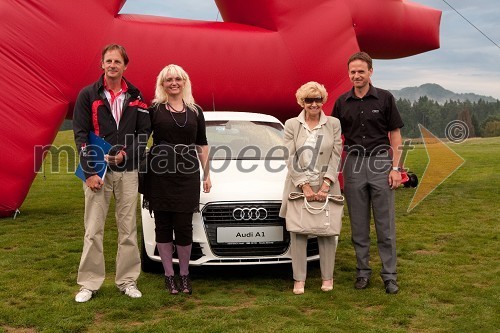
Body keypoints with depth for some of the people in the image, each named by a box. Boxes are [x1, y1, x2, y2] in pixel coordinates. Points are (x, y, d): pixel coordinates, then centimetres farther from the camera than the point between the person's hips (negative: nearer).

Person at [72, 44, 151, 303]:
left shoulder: (135, 97, 8)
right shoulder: (88, 95, 1)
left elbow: (144, 131, 8)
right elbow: (80, 134, -4)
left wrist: (127, 153, -10)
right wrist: (89, 172, -11)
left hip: (127, 171, 2)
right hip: (97, 171, -2)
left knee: (128, 229, 6)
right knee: (93, 230, 2)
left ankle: (127, 280, 16)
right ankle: (89, 283, 11)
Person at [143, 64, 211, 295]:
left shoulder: (195, 111, 10)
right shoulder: (154, 109, 1)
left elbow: (202, 145, 14)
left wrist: (207, 175, 10)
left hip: (187, 176, 2)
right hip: (160, 175, -1)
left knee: (184, 227, 1)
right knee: (163, 226, 5)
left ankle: (184, 275, 16)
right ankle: (169, 275, 16)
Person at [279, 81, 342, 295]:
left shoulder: (334, 124, 6)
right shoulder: (291, 125, 4)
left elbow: (336, 157, 1)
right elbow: (290, 159, -2)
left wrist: (325, 185, -10)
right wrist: (305, 187, -11)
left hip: (326, 186, 0)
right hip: (298, 185, 0)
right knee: (298, 233, 0)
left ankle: (327, 277, 14)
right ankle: (299, 280, 6)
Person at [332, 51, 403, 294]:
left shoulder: (384, 98, 0)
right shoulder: (342, 102, 7)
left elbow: (395, 135, 1)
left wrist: (395, 167, -6)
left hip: (380, 163, -2)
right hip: (353, 164, 2)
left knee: (385, 224, 1)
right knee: (358, 224, 7)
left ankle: (389, 275, 8)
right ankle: (363, 271, 18)